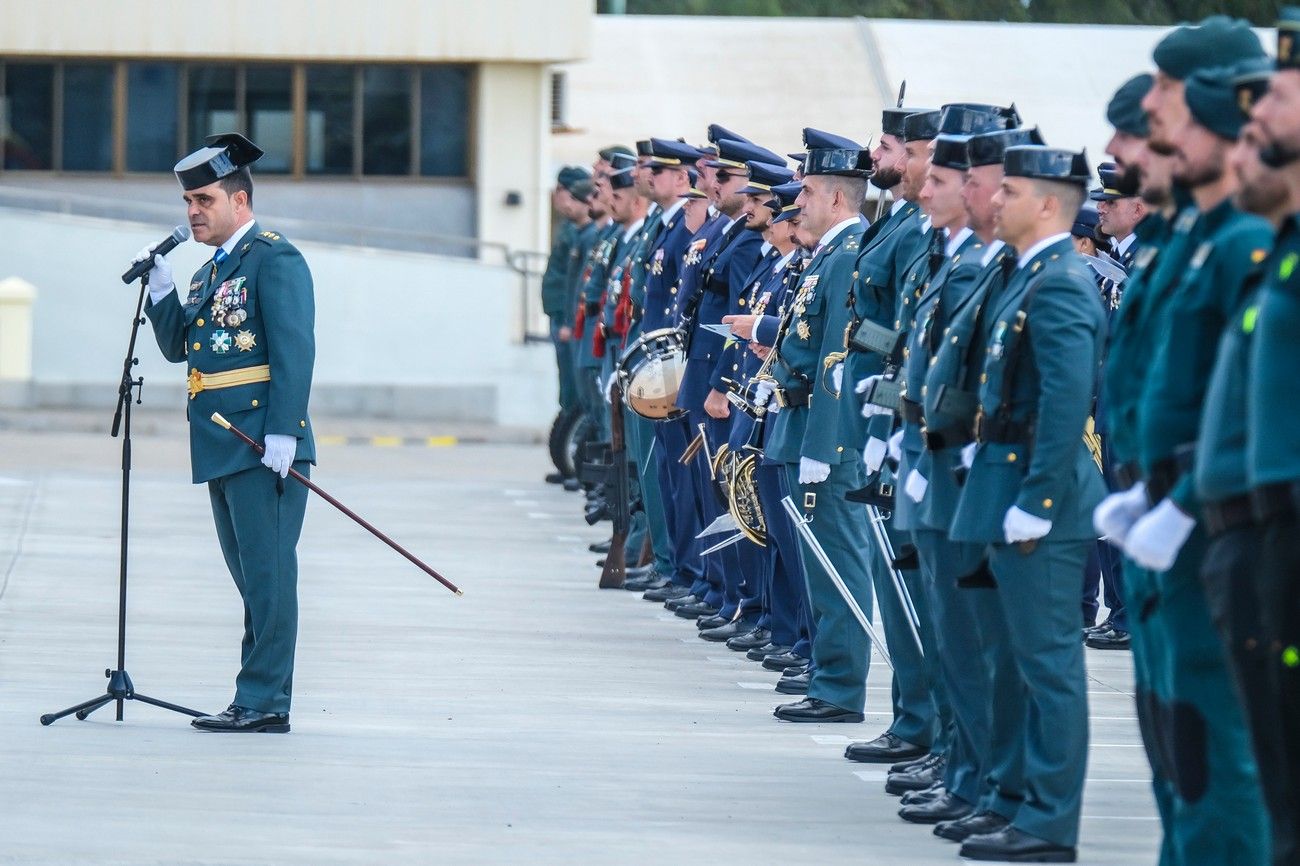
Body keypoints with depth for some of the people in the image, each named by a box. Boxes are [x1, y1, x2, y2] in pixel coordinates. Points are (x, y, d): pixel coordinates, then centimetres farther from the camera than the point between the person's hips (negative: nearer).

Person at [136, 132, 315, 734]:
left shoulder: (275, 258, -8)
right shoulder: (213, 271, 20)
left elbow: (295, 349, -16)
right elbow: (177, 347, 21)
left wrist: (282, 433, -22)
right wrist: (161, 290, 4)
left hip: (264, 444, -10)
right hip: (222, 448, 10)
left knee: (267, 571, -7)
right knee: (249, 573, 13)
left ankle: (264, 701, -7)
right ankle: (260, 699, 17)